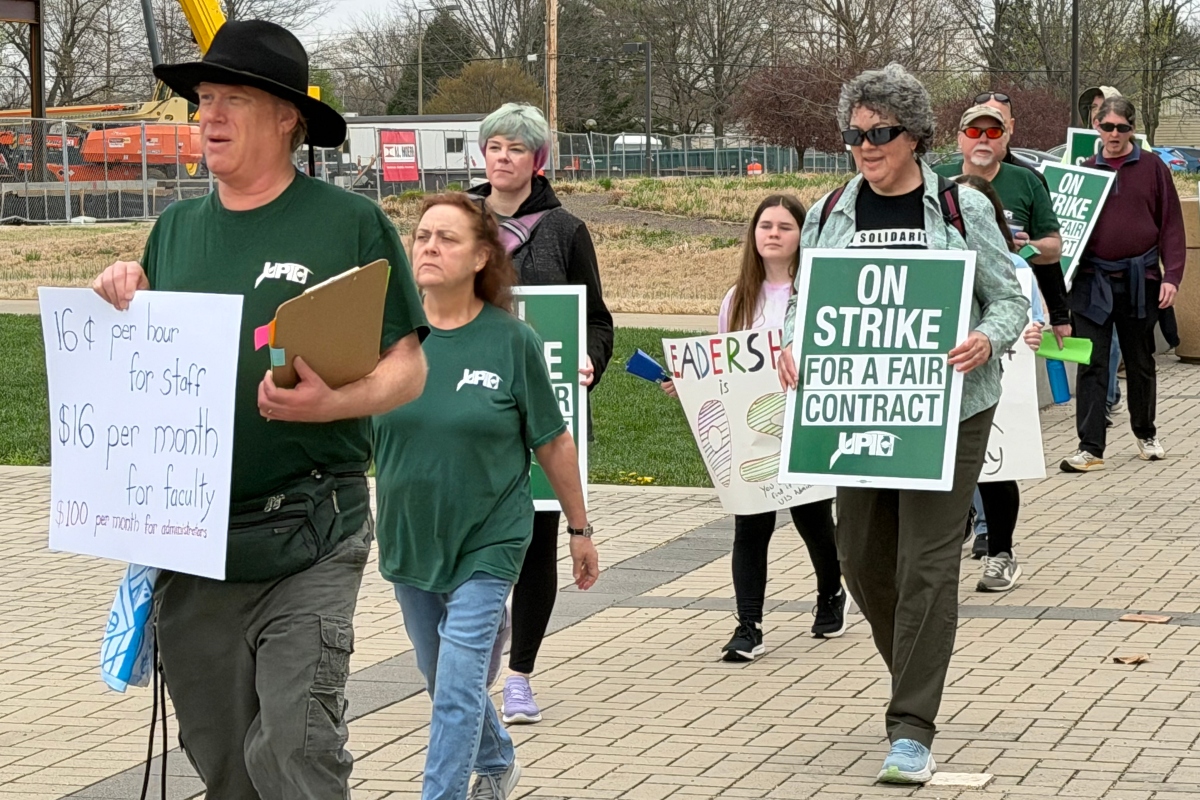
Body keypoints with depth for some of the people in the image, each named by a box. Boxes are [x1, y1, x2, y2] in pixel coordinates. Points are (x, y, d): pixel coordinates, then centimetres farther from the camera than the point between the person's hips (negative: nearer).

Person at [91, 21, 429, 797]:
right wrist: (121, 309, -1)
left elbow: (408, 369, -3)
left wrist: (332, 403, -22)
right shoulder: (177, 229, 12)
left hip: (307, 539, -5)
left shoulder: (351, 224, -3)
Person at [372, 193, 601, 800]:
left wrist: (580, 529, 5)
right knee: (440, 678, 20)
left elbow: (553, 442, -1)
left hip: (486, 541, -4)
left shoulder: (511, 340, -10)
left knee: (458, 686, -12)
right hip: (408, 539, 4)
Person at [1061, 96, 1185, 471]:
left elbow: (1171, 225, 2)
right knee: (1092, 365, -4)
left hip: (1140, 281, -1)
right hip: (1093, 282, 1)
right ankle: (1090, 447, -4)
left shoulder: (1152, 169, 3)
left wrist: (1171, 276, -7)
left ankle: (1146, 434, 29)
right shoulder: (1084, 171, 8)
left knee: (1140, 362, 12)